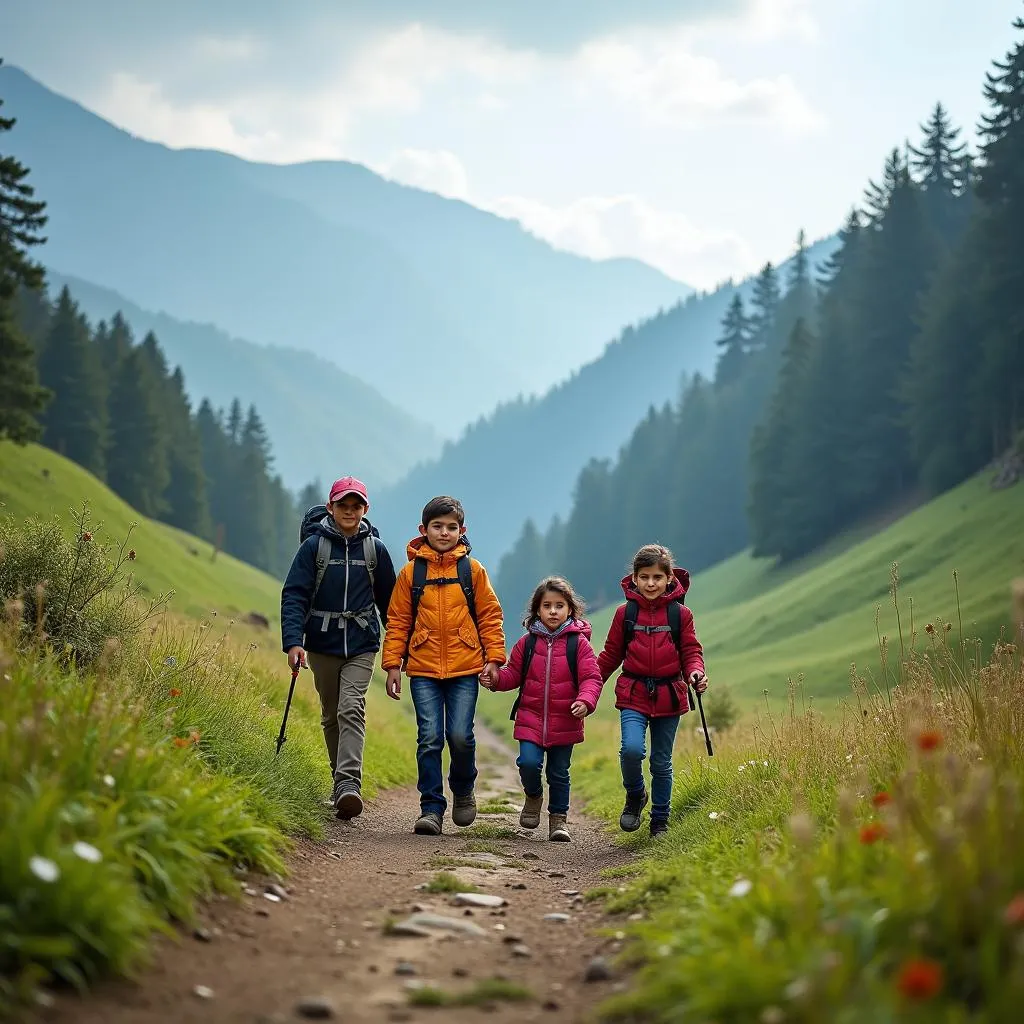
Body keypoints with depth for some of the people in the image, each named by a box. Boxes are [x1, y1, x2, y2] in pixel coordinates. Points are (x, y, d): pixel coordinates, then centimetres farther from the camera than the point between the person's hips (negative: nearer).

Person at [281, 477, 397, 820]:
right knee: (330, 716, 11)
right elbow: (294, 595, -9)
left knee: (351, 710, -16)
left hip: (361, 646, -1)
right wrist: (293, 642, -21)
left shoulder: (375, 549, 1)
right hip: (323, 645, 1)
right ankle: (341, 780, 26)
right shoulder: (314, 546, -4)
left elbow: (389, 600, 11)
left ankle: (349, 784, -25)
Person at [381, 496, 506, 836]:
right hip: (423, 670, 0)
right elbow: (397, 620, 8)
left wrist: (493, 658, 1)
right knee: (429, 739, -3)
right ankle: (432, 808, 5)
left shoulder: (472, 570, 5)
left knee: (460, 735, -5)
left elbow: (489, 616, 8)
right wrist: (392, 664, 3)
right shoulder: (411, 572, 5)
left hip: (464, 668, 0)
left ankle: (463, 791, 23)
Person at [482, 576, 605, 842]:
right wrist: (496, 679, -10)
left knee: (559, 772, 8)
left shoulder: (578, 643, -3)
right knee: (528, 763, -15)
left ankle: (558, 818, 26)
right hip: (530, 718, 1)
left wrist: (585, 701, -25)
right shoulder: (527, 643, 3)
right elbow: (514, 674, 11)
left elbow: (591, 678, -7)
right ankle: (533, 796, 16)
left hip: (565, 721, -1)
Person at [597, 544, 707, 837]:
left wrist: (695, 672, -16)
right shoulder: (625, 613, 1)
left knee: (662, 762, 10)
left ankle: (660, 821, 26)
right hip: (633, 694, -1)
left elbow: (691, 651, 5)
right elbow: (611, 655, 9)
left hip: (668, 695, 1)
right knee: (632, 748, -22)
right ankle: (635, 796, 7)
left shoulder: (680, 614, 0)